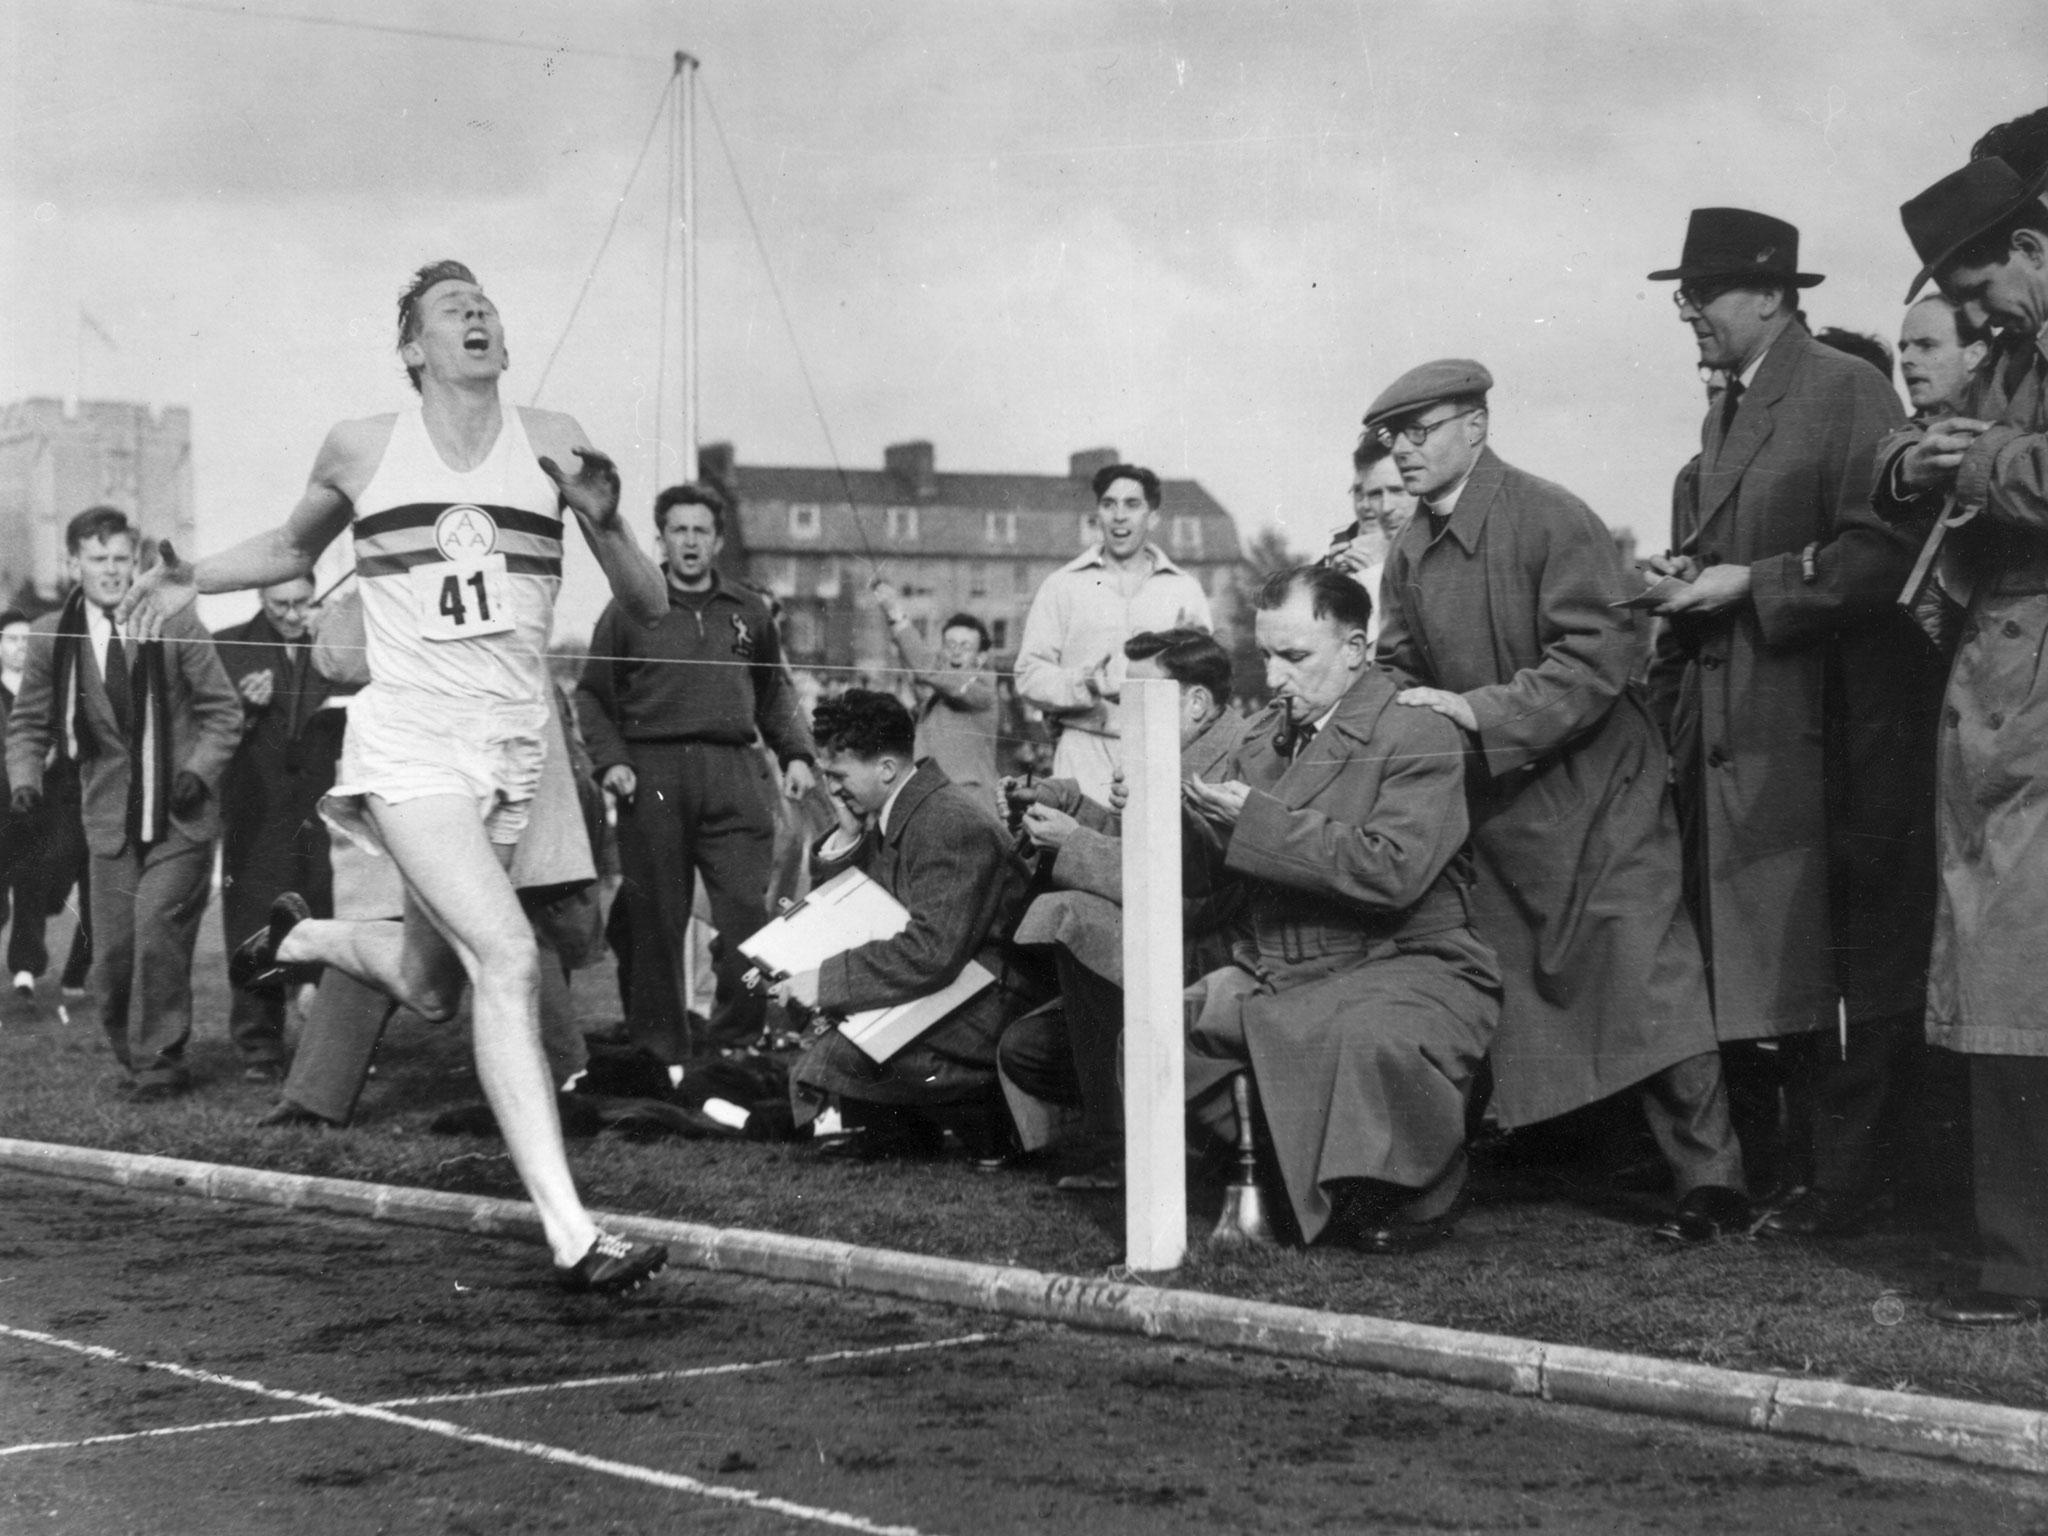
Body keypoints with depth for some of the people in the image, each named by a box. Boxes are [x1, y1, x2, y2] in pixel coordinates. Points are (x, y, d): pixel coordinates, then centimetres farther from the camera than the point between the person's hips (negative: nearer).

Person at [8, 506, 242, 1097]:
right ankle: (132, 1054, 23)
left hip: (180, 816, -2)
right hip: (111, 820, 2)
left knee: (157, 927, -15)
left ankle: (158, 1063, -2)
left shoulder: (173, 624, -4)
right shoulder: (52, 636, 1)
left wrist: (200, 768, -11)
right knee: (113, 950, 1)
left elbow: (223, 709, 2)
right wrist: (25, 778, -7)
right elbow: (29, 722, 11)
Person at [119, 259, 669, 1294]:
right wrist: (193, 578, 10)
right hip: (408, 741, -4)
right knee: (508, 959, -21)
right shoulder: (361, 450, 4)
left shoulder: (551, 440, 4)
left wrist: (604, 517, -14)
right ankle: (571, 1237, -24)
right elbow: (293, 548, 25)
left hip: (513, 751, 4)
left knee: (429, 992, 15)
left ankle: (298, 938, 48)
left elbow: (648, 608, 4)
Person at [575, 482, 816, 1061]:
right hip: (653, 774, -2)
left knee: (748, 914, -7)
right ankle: (661, 1050, 7)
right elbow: (592, 695, 9)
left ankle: (736, 1042, 1)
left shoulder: (749, 612, 15)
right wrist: (611, 760, -5)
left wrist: (795, 754, 10)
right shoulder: (630, 611, 7)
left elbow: (775, 692, 23)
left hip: (734, 776, 2)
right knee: (656, 923, 0)